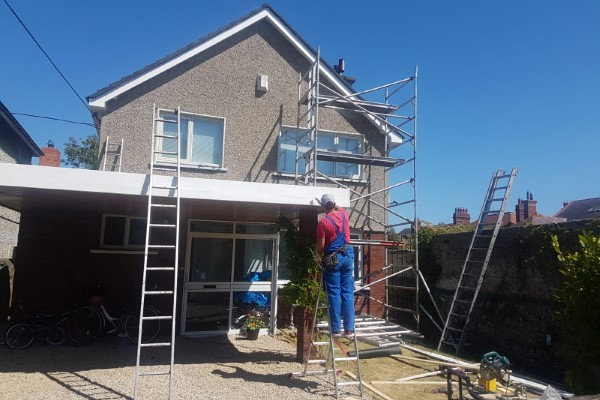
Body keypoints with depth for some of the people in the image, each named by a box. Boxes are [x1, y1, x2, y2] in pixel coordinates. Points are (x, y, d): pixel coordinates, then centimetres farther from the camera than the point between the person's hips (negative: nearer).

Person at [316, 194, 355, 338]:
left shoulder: (323, 222, -10)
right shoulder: (343, 214, 4)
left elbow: (321, 245, -7)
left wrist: (319, 255, 11)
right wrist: (333, 205, 41)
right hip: (347, 255, 4)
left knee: (334, 294, 1)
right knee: (348, 292, 4)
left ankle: (336, 329, 3)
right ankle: (349, 329, 5)